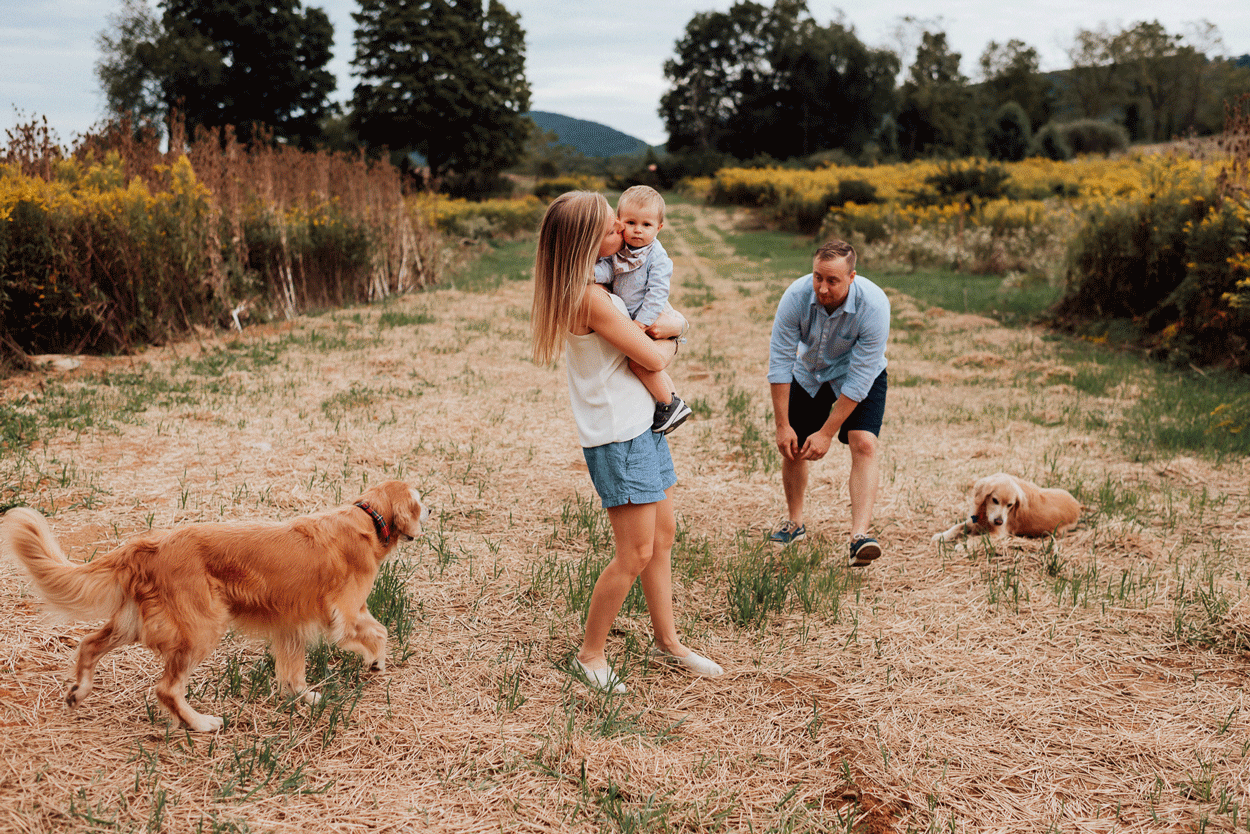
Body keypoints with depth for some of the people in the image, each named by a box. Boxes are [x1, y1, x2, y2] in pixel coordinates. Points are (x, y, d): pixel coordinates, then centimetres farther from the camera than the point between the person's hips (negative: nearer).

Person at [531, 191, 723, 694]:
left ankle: (668, 641, 28)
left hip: (642, 425, 10)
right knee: (636, 553, -4)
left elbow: (671, 324, 18)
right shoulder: (591, 298, -22)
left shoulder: (587, 285, 8)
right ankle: (591, 653, 13)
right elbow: (652, 358, -17)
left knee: (663, 536, 15)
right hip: (617, 438, -10)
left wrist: (669, 326, -6)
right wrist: (668, 343, 5)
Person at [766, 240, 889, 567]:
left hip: (860, 378, -2)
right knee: (792, 448, 4)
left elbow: (858, 380, -30)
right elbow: (780, 362, -21)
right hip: (809, 374, 3)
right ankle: (795, 522, 28)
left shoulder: (874, 306, -35)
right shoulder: (796, 296, -29)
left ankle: (859, 536, -28)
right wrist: (783, 426, -21)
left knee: (864, 444, -22)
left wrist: (827, 433, -27)